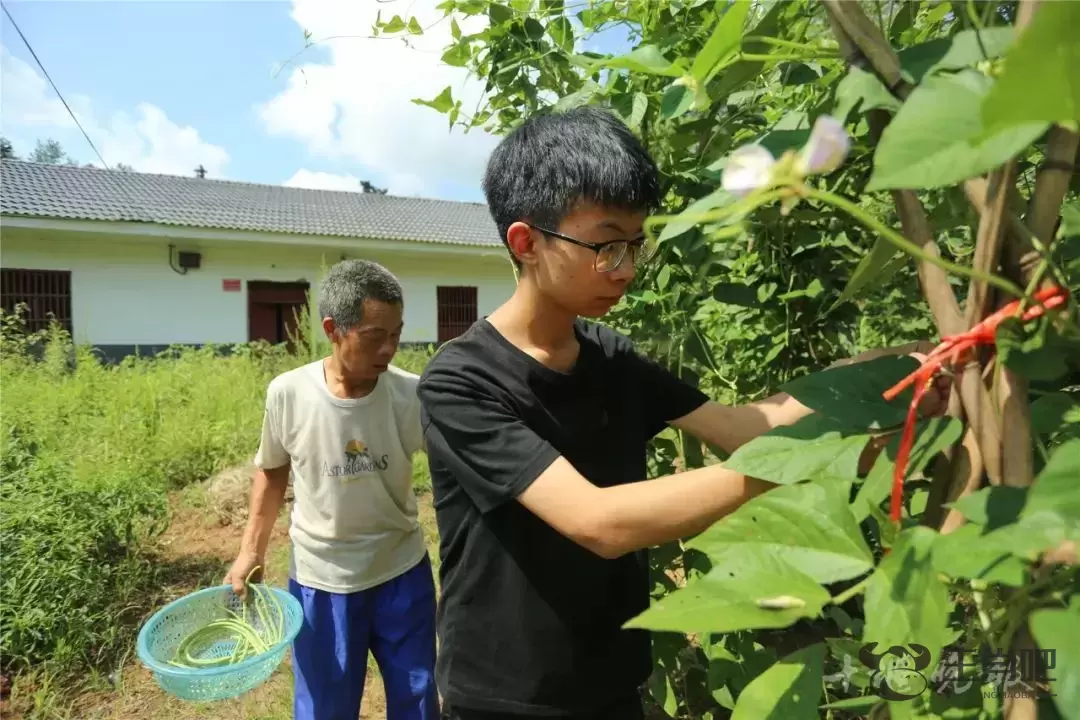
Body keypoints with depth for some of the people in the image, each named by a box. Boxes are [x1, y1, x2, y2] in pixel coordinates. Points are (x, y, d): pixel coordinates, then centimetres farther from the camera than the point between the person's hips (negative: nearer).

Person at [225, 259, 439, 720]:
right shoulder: (287, 394, -15)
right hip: (320, 582, 0)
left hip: (402, 574, 0)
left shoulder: (412, 396, -19)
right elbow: (272, 471, 3)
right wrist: (251, 552, 3)